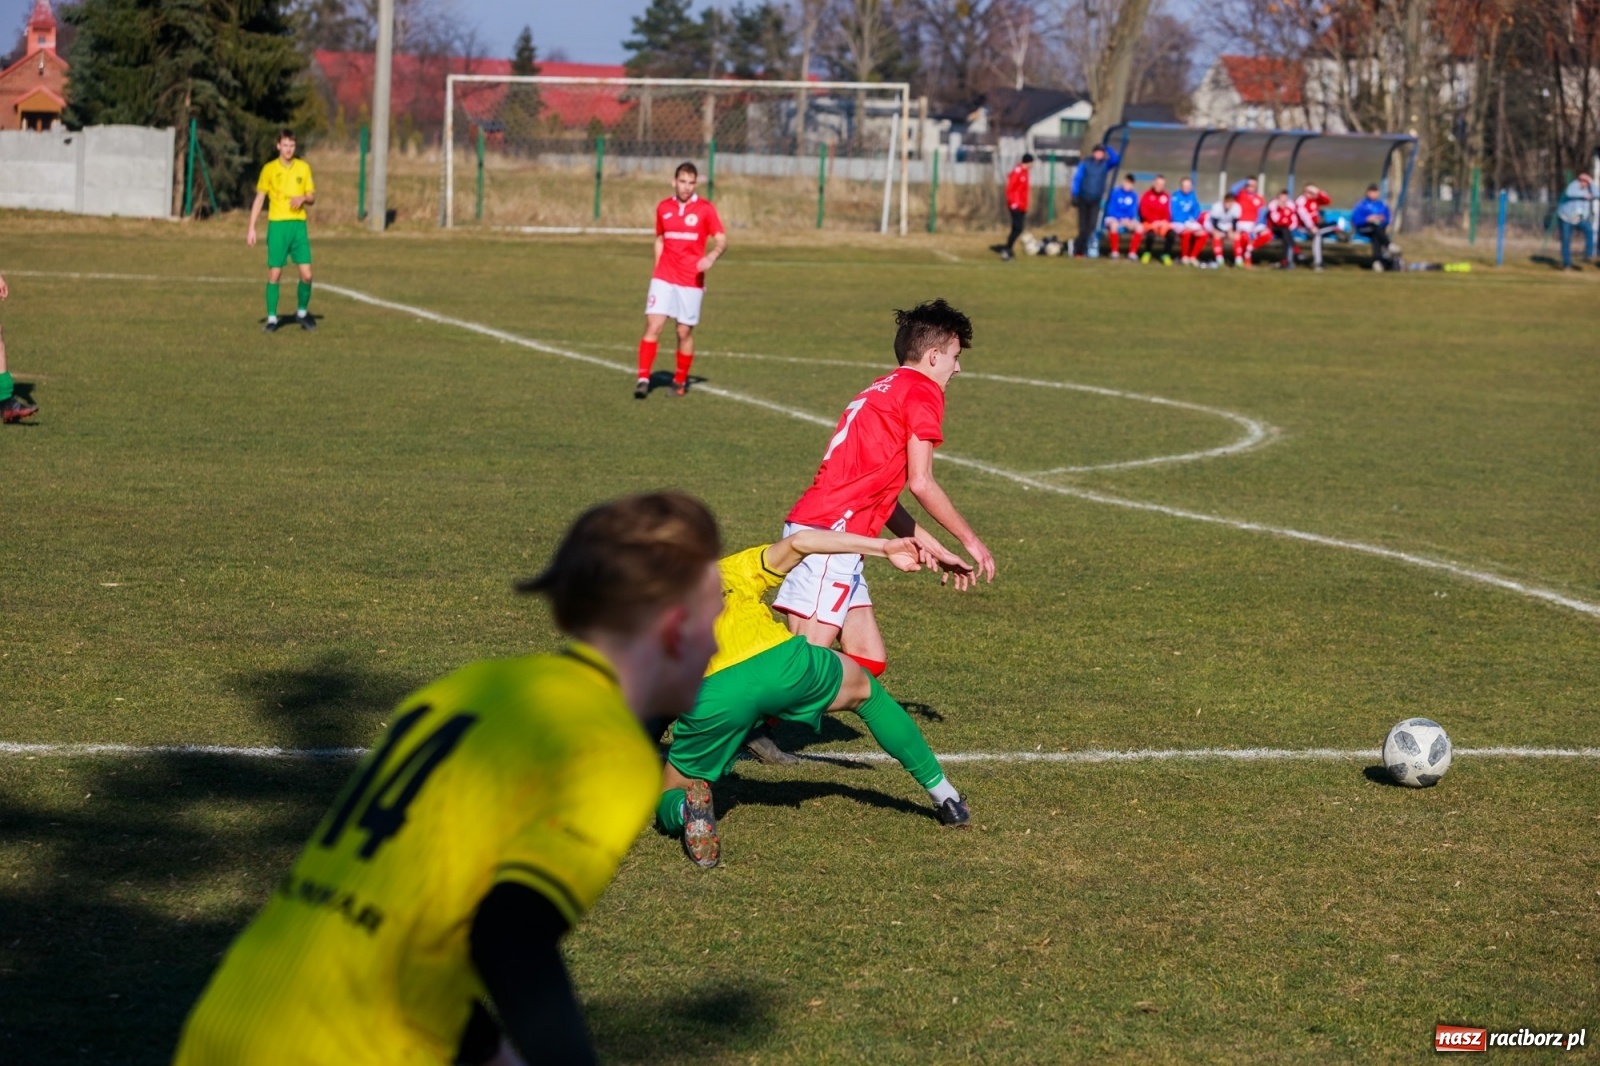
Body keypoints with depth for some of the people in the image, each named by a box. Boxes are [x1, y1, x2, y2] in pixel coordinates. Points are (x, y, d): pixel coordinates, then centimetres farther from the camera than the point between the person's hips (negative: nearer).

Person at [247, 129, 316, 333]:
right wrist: (252, 228, -2)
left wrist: (303, 198, -11)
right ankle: (272, 318, 6)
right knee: (274, 274, -3)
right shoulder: (269, 169, 1)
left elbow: (312, 197, 14)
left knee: (306, 274, -3)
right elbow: (259, 199, 4)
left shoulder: (303, 167, 7)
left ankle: (302, 312, 18)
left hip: (298, 224, 2)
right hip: (277, 224, -2)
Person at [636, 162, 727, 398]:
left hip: (691, 281, -2)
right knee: (653, 326, -11)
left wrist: (711, 257, -24)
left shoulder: (705, 209, -2)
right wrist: (658, 268, 12)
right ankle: (643, 379, -11)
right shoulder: (663, 208, 8)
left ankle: (681, 381, 20)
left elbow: (722, 241, -4)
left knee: (684, 332, 3)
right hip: (664, 278, 2)